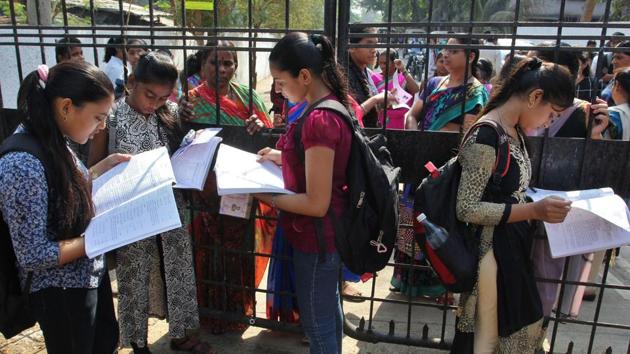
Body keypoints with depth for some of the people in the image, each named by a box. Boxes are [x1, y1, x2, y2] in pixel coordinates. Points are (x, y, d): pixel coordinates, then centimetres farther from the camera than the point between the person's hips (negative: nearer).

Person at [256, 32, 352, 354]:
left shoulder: (319, 121, -28)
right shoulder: (332, 107, 2)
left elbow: (316, 203, -26)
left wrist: (262, 194, -17)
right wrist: (284, 157, 7)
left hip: (315, 239, -10)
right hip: (326, 234, 10)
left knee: (317, 324, 11)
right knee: (329, 310, 28)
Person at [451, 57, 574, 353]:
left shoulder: (515, 131, 6)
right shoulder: (486, 136, -22)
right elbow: (467, 208, -24)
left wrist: (539, 204, 5)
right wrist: (534, 210, -25)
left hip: (513, 246, 9)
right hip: (491, 251, -9)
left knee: (518, 330, 23)